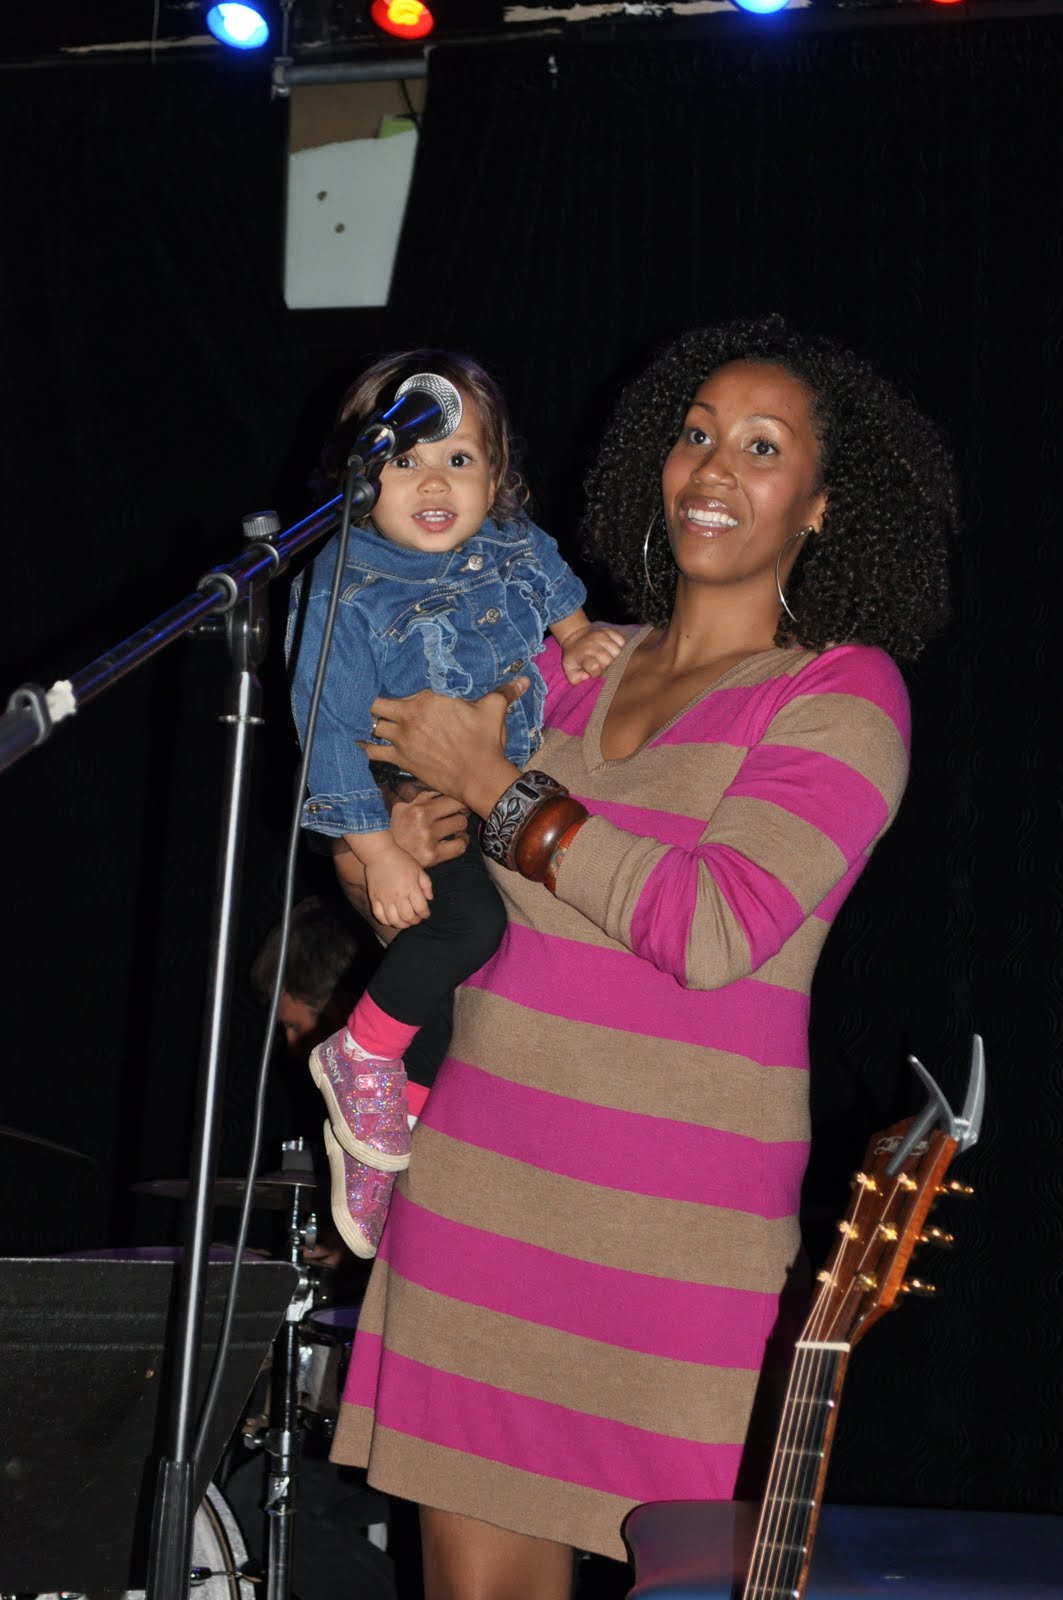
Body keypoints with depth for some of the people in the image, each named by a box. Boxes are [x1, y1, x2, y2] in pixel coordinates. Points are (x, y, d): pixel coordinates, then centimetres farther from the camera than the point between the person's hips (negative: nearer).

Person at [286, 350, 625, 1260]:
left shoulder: (518, 547, -3)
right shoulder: (345, 591, -18)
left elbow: (562, 603, 20)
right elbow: (331, 731, -18)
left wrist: (581, 640, -3)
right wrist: (380, 854, -20)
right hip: (405, 807, -6)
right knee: (472, 919, -30)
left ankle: (388, 1115, 23)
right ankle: (361, 1056, -6)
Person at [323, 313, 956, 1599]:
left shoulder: (840, 697, -3)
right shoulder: (572, 665, 13)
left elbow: (717, 930, -17)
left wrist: (495, 786, -10)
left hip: (679, 1221, -5)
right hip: (480, 1187, 5)